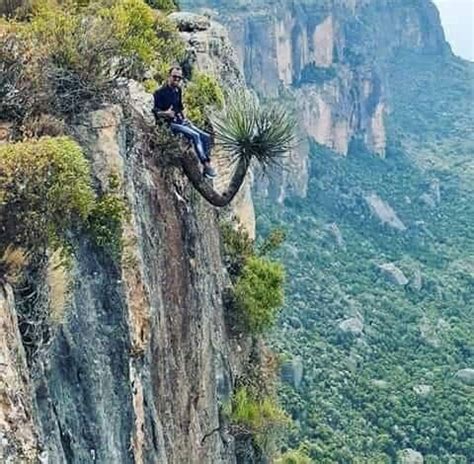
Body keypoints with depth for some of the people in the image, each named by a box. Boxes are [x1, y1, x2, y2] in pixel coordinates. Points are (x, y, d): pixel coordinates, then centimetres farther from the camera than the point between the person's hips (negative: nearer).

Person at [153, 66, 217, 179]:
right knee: (195, 135, -29)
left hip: (181, 121, 8)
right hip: (171, 124, -8)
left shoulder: (178, 90, 14)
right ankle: (206, 165, -32)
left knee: (206, 136, -8)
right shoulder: (160, 92, -7)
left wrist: (185, 119, 11)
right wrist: (165, 113, -29)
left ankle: (208, 165, -14)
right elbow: (155, 111, -11)